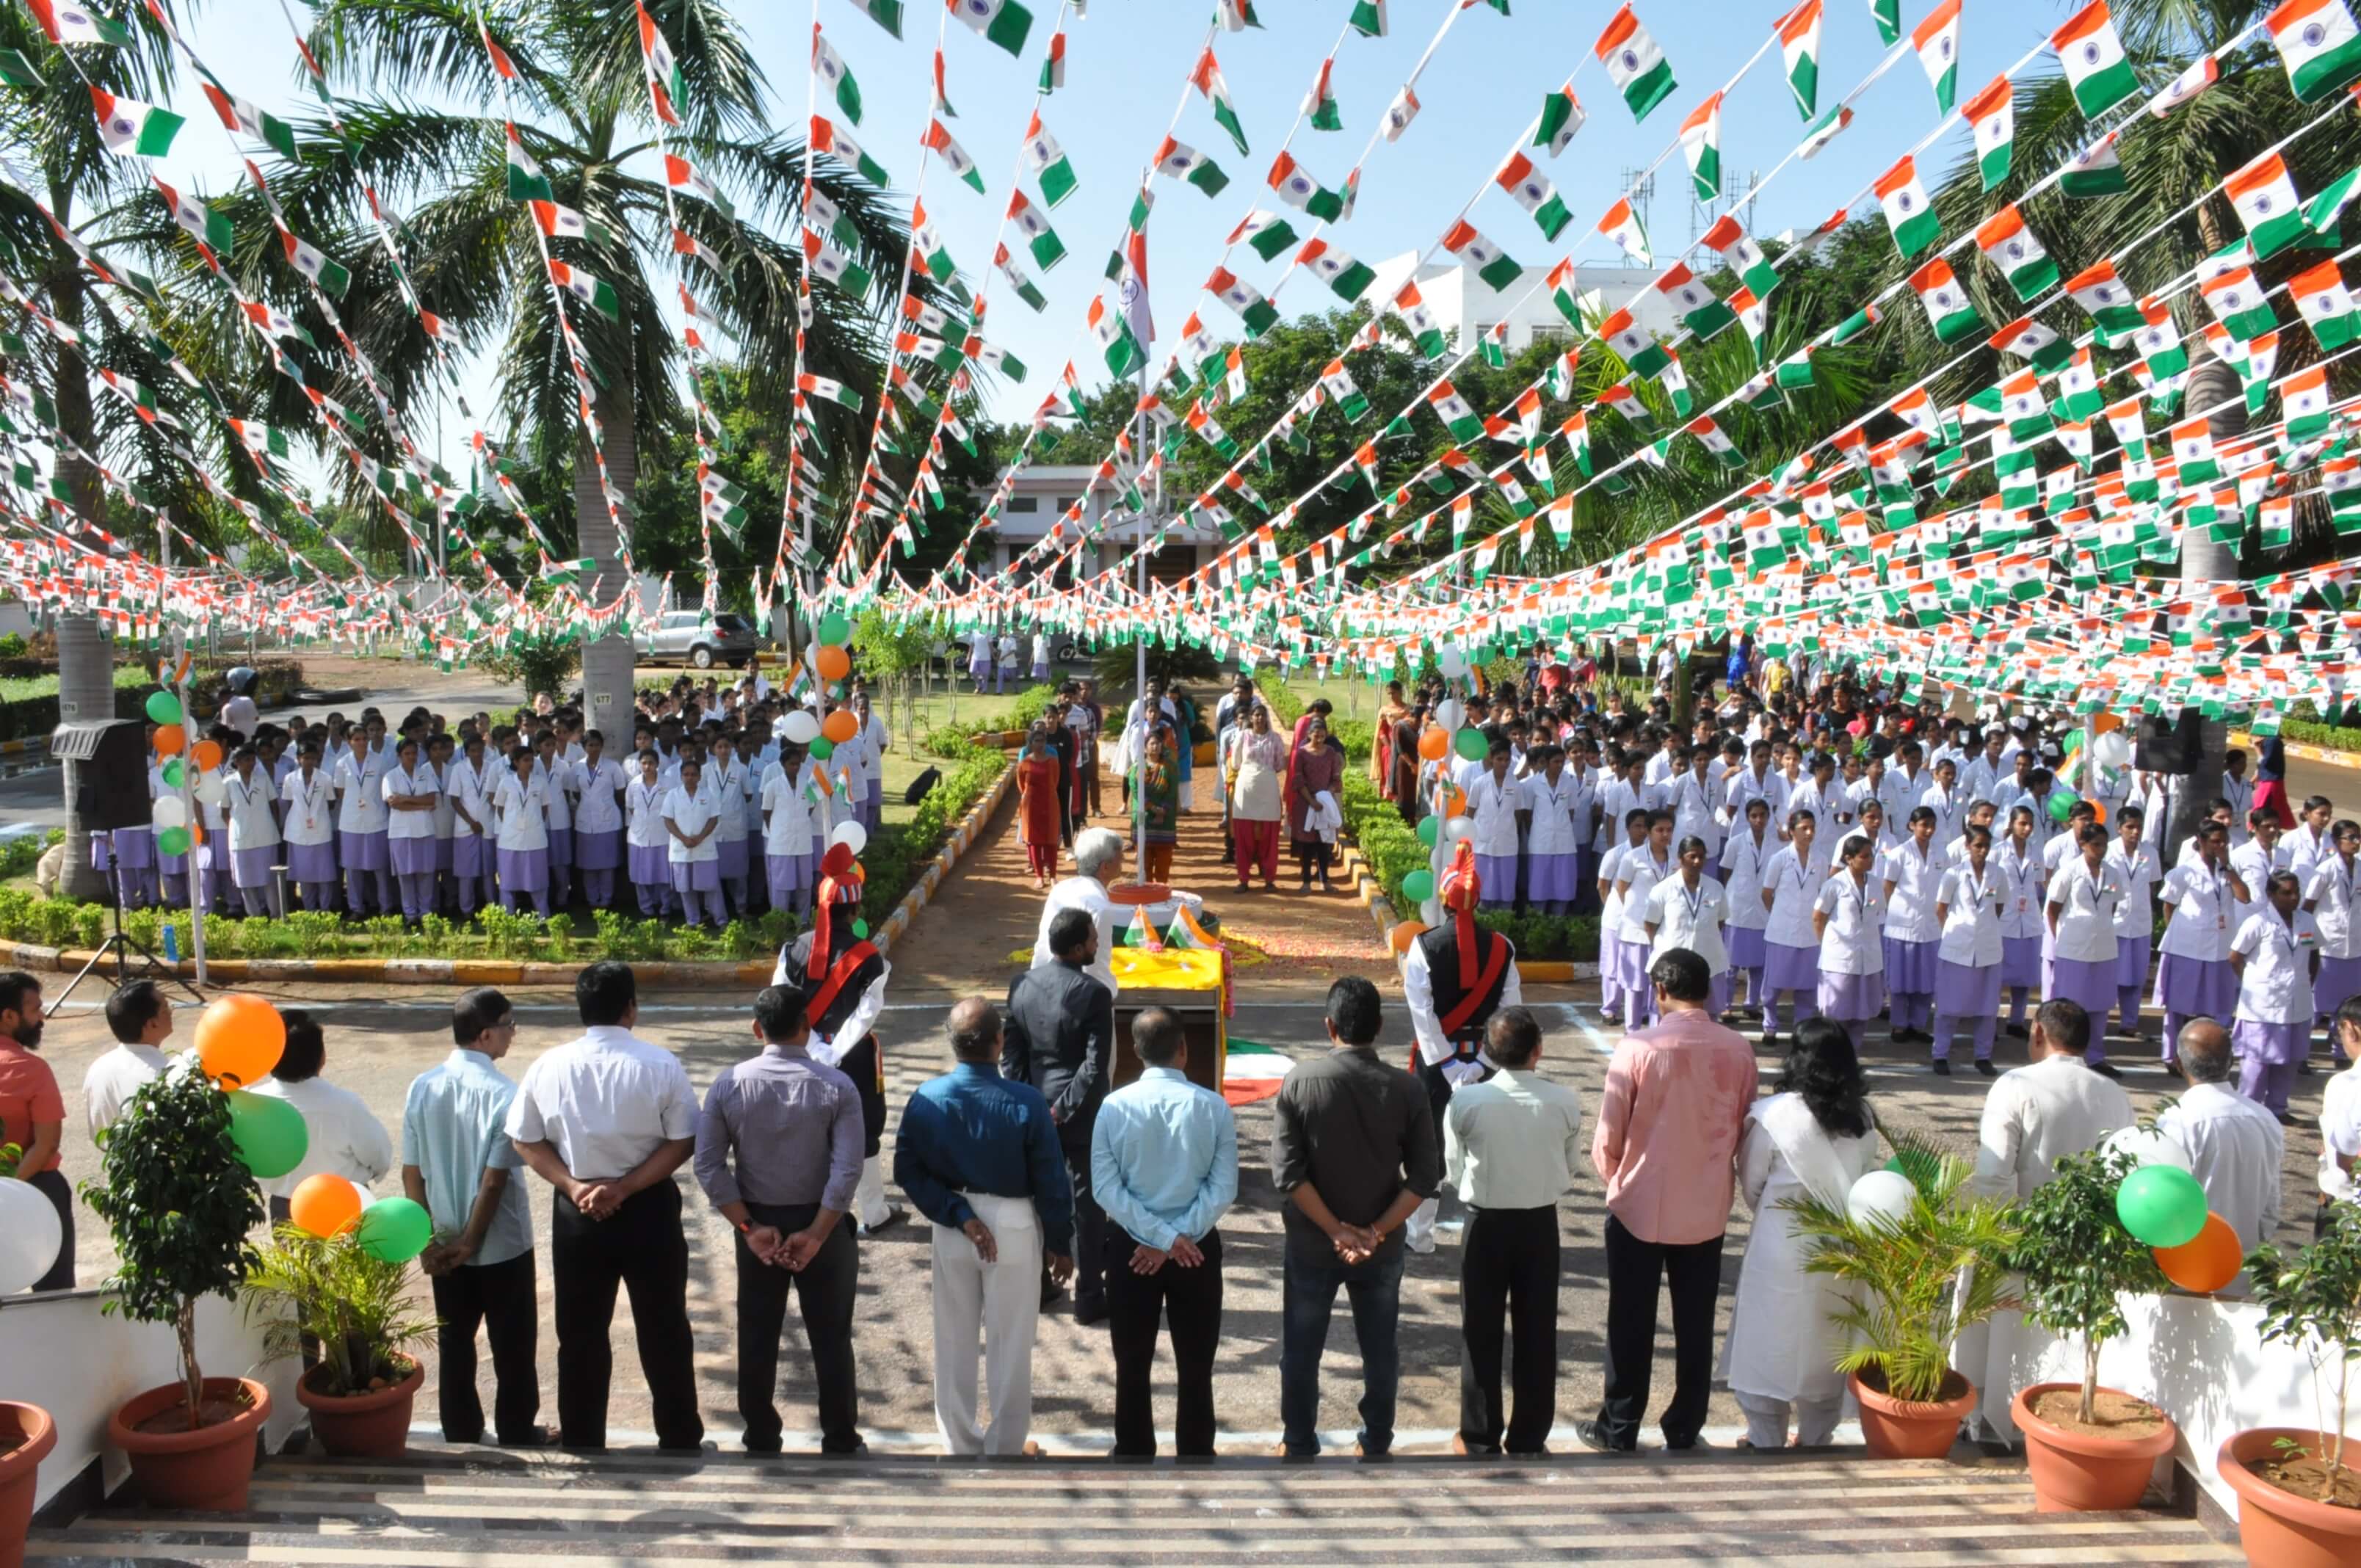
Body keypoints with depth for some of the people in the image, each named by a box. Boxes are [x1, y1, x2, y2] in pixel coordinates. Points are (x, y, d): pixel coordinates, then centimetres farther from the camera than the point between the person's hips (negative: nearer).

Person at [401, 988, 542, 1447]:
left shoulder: (422, 1087, -5)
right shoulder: (505, 1094, -20)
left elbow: (412, 1173, -2)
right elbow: (494, 1180, -19)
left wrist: (427, 1238, 4)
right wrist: (470, 1241, -8)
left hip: (443, 1244, 5)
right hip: (502, 1245, -5)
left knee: (454, 1344, 18)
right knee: (512, 1348, 11)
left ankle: (460, 1434, 29)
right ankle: (518, 1436, 21)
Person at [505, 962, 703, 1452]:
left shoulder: (548, 1067, -4)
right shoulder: (660, 1064, -12)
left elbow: (526, 1141, -1)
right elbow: (683, 1142, -13)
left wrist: (574, 1186, -6)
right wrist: (626, 1187, -12)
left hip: (575, 1213, 2)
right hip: (649, 1211, -2)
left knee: (581, 1335, 16)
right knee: (664, 1332, 12)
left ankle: (581, 1444, 27)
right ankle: (680, 1441, 22)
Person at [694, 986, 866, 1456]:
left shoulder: (729, 1084, -8)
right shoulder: (836, 1086, -13)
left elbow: (708, 1166, -10)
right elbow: (848, 1171, -20)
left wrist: (748, 1227, -7)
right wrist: (816, 1234, -14)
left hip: (758, 1224, 2)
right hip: (821, 1224, -1)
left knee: (757, 1340, 15)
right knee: (831, 1339, 11)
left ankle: (761, 1443, 26)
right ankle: (840, 1444, 20)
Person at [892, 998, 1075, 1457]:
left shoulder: (927, 1099, -13)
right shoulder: (1027, 1103, -20)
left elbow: (909, 1171, -10)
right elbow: (1050, 1181, -12)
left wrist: (959, 1215, -9)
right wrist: (1060, 1243, 0)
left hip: (952, 1229, 3)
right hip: (1013, 1228, -3)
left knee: (954, 1343, 18)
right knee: (1010, 1347, 12)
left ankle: (960, 1445, 31)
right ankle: (1004, 1449, 23)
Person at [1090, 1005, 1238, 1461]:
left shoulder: (1114, 1106, -8)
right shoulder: (1214, 1107, -9)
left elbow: (1105, 1188, -11)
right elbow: (1224, 1189, -12)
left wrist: (1161, 1237, -12)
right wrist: (1176, 1239, -11)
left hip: (1130, 1245, 0)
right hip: (1197, 1248, 0)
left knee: (1132, 1367, 13)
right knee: (1195, 1368, 11)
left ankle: (1134, 1457, 22)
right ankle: (1195, 1458, 18)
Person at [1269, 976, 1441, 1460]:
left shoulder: (1300, 1081, -14)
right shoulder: (1405, 1089, -11)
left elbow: (1288, 1173, -17)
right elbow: (1426, 1176, -12)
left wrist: (1336, 1230, -12)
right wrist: (1377, 1231, -11)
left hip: (1311, 1245, -1)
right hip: (1382, 1248, 1)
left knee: (1301, 1351, 17)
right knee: (1380, 1349, 19)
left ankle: (1299, 1446, 29)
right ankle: (1376, 1446, 30)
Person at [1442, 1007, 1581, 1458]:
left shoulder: (1466, 1101, -16)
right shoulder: (1565, 1102, -12)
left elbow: (1454, 1172, -3)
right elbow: (1569, 1170, 1)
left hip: (1486, 1225, -1)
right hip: (1541, 1225, 1)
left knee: (1481, 1333, 12)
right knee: (1537, 1334, 13)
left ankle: (1479, 1437, 22)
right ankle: (1530, 1439, 23)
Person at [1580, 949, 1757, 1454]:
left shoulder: (1636, 1048, -17)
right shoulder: (1738, 1050, -8)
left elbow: (1608, 1136, -11)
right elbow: (1744, 1129, 4)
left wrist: (1614, 1178, 9)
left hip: (1639, 1206, -3)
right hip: (1706, 1210, 3)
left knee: (1631, 1324, 10)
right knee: (1695, 1325, 15)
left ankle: (1619, 1428, 20)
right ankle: (1685, 1428, 25)